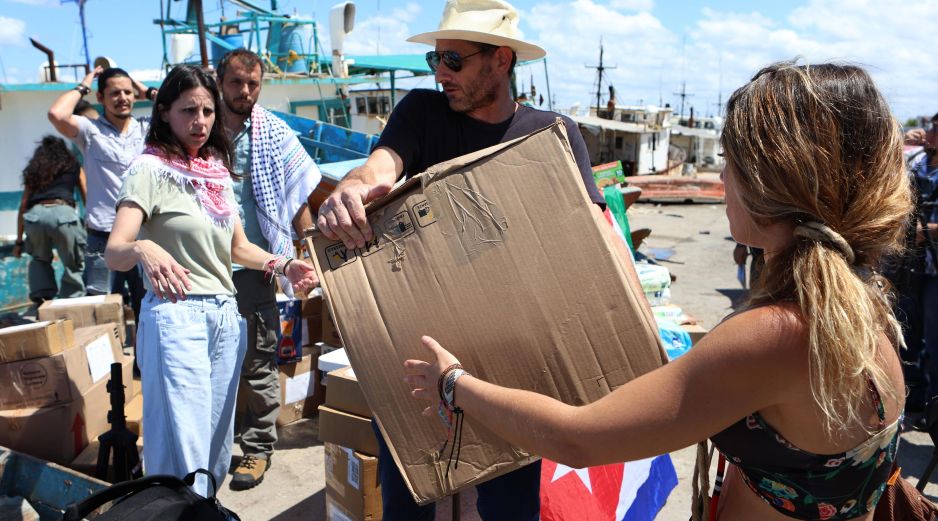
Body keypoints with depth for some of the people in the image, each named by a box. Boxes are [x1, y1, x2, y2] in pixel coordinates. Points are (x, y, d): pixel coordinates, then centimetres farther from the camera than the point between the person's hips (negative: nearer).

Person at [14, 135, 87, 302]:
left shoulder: (33, 171, 29)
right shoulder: (73, 167, 25)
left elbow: (23, 206, 24)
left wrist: (19, 241, 26)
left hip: (35, 215, 3)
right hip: (62, 213, -3)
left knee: (40, 259, 28)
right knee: (74, 265, 10)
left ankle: (41, 297, 15)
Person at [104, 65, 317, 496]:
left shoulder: (216, 169, 13)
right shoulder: (150, 169, -6)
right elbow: (113, 253, -17)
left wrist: (283, 266, 2)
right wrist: (143, 249, -40)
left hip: (226, 316, 7)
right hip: (176, 317, -7)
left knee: (218, 447, 13)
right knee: (183, 450, -8)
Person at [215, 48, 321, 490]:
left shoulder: (274, 134, 4)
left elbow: (298, 199, 5)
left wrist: (305, 254, -2)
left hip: (255, 266, -1)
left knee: (259, 362, 5)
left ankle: (258, 448, 19)